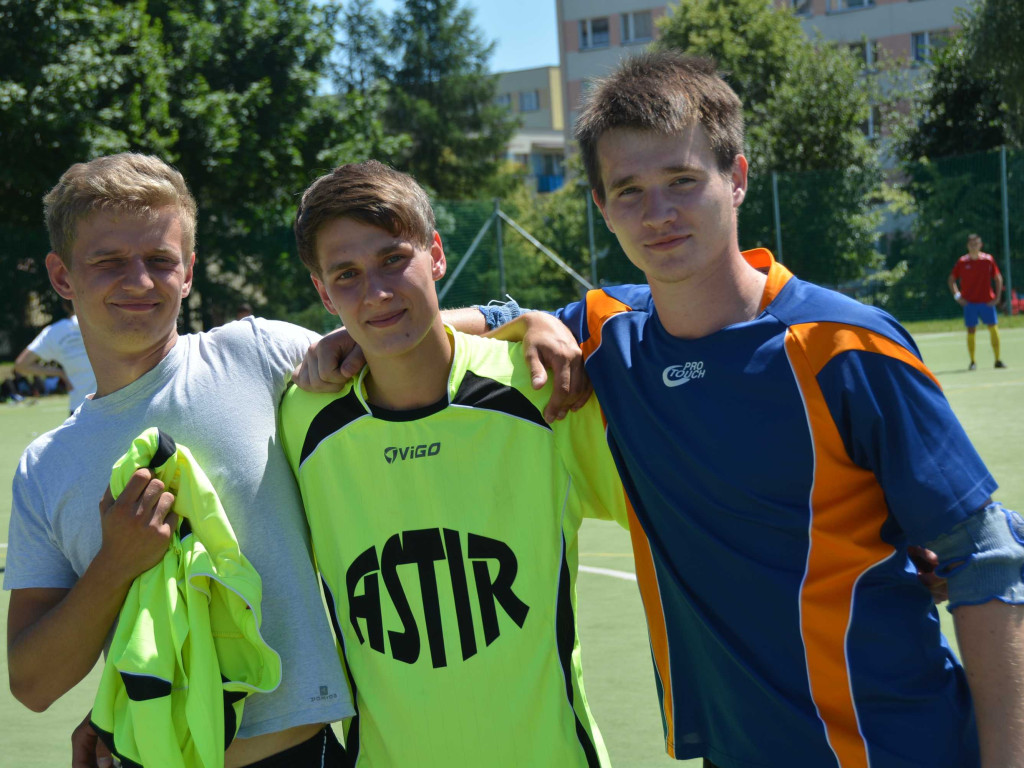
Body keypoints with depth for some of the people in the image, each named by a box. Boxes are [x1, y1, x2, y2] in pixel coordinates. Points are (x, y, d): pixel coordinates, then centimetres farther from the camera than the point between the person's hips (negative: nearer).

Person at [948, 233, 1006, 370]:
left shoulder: (988, 260, 1)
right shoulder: (962, 262, 0)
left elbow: (998, 278, 8)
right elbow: (951, 280, 9)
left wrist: (997, 296, 0)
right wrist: (957, 296, -1)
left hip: (987, 302, 1)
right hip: (969, 302, -1)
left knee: (993, 328, -2)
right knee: (971, 331, -1)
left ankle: (998, 360, 5)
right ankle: (972, 362, 7)